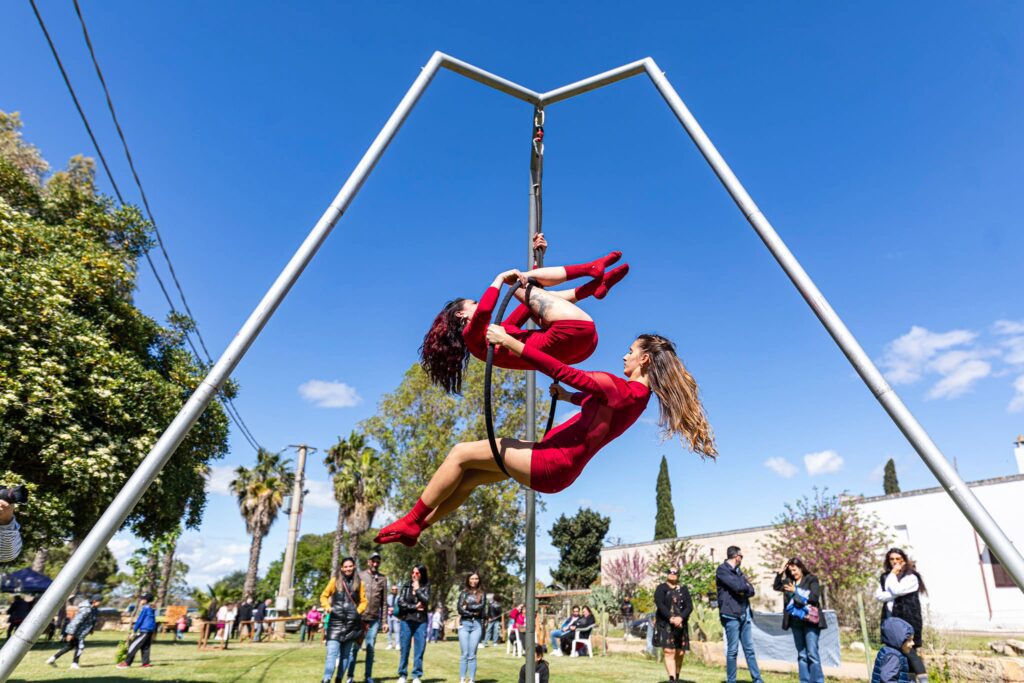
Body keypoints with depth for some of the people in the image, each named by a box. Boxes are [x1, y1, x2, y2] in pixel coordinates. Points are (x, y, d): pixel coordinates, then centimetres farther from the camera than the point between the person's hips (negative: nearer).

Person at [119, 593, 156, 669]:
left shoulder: (145, 608, -9)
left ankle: (126, 663, -3)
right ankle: (146, 663, 9)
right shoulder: (151, 609, 17)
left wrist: (134, 631, -6)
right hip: (150, 631, 9)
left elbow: (139, 620, -11)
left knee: (133, 646, -3)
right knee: (145, 647, 11)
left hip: (144, 631, -9)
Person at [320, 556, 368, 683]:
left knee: (347, 653, 7)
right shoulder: (335, 580, 6)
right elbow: (324, 596, 12)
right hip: (336, 621, -2)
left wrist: (358, 611, -3)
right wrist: (327, 606, -5)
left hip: (352, 622, 2)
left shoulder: (359, 582, 9)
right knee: (332, 651, -14)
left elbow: (363, 601, 12)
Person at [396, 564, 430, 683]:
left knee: (419, 650, 2)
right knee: (404, 650, 4)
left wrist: (417, 589, -8)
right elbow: (400, 602, -4)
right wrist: (415, 607, -8)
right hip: (406, 621, 0)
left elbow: (426, 601, -10)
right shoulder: (406, 586, 4)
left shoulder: (426, 587, 4)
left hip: (421, 622, 0)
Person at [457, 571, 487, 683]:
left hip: (477, 625, 0)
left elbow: (481, 607, -6)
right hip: (464, 624, 0)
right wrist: (473, 612, -8)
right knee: (464, 654, -1)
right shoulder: (464, 593, 9)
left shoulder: (482, 594, 10)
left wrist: (467, 607, -3)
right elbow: (459, 609, -2)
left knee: (472, 654, -1)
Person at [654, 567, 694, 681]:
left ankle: (677, 677, 20)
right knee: (669, 652, -12)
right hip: (665, 625, -3)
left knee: (680, 653, 3)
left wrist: (680, 618, -16)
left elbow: (689, 606, 1)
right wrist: (671, 618, -21)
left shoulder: (684, 589, 12)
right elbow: (659, 605, -9)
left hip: (681, 625, 3)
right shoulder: (661, 588, 4)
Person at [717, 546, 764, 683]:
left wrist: (744, 589, -10)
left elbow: (751, 590, 11)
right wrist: (746, 585, 1)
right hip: (731, 615, -7)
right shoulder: (722, 569, -8)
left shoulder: (738, 571, 17)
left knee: (749, 649, 11)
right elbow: (737, 586, -19)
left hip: (745, 614, 8)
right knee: (732, 650, -2)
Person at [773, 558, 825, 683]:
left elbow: (814, 597, -11)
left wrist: (795, 591, -11)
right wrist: (780, 571, -2)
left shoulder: (811, 579, 0)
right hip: (795, 621, 5)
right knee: (801, 654, 8)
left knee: (812, 653, -9)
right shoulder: (789, 581, 12)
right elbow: (776, 586, 0)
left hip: (810, 621, -5)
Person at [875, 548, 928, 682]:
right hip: (890, 619, 6)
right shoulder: (885, 577, 14)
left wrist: (893, 574, -6)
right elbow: (878, 596, 3)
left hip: (907, 619, -6)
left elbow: (896, 590, -18)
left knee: (909, 650, -12)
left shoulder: (911, 577, -3)